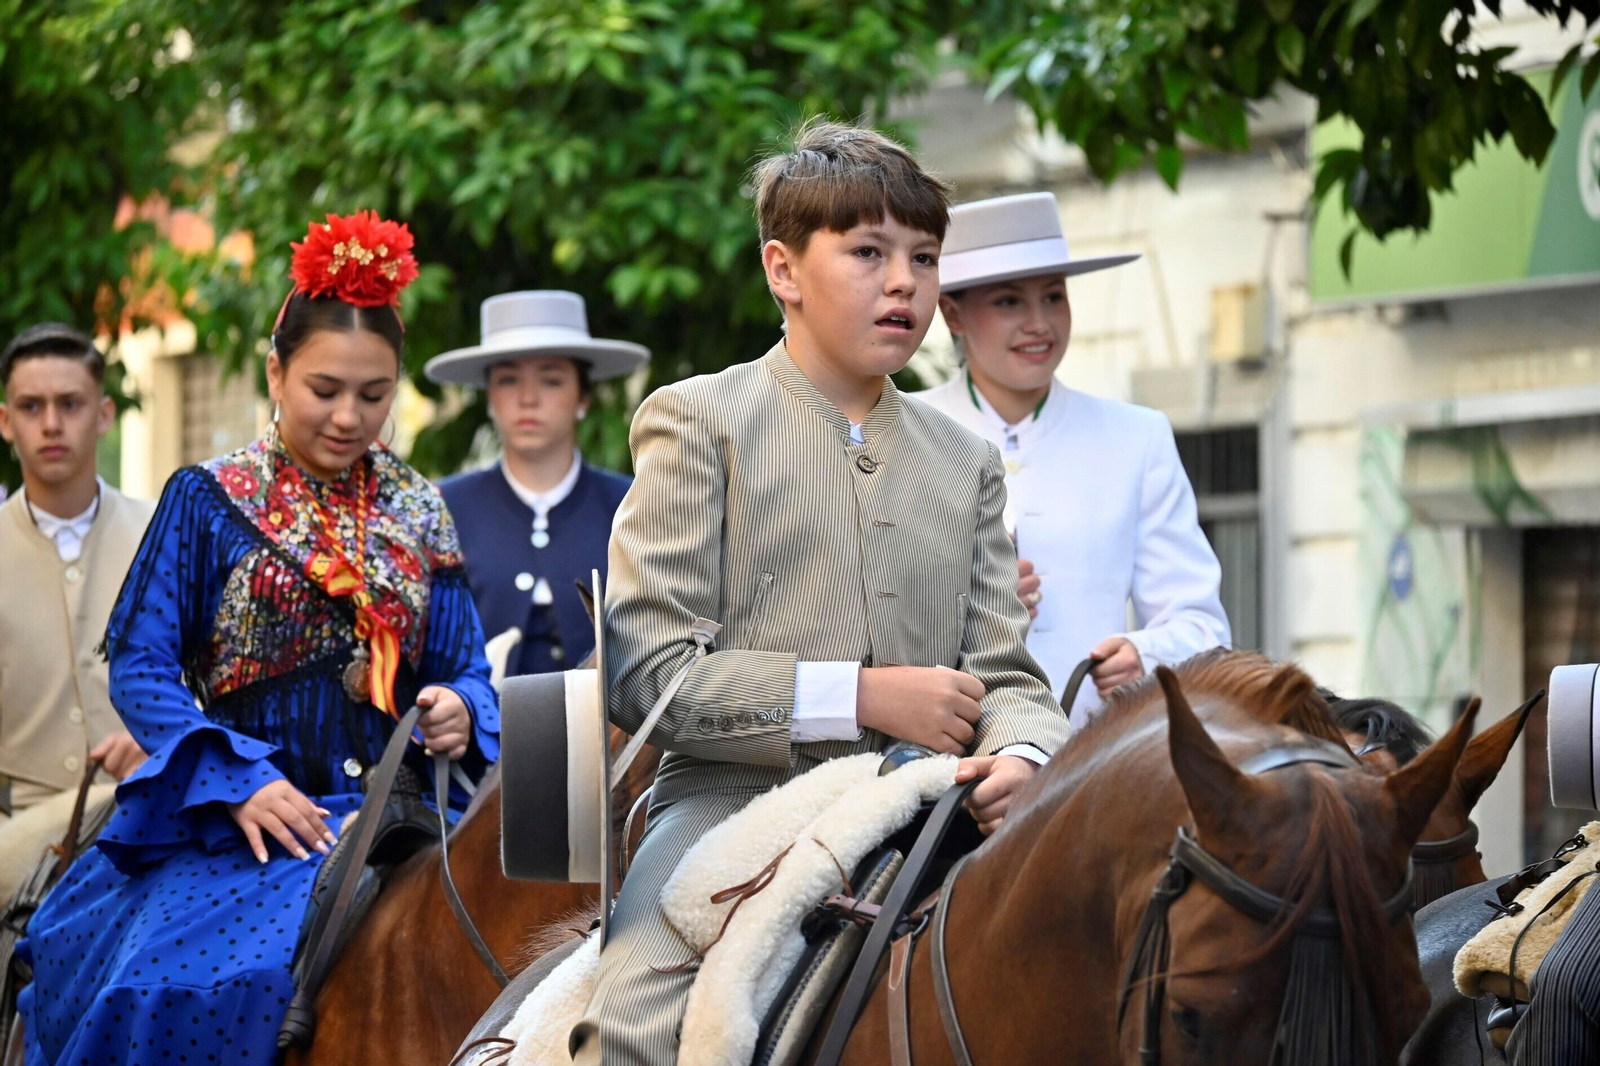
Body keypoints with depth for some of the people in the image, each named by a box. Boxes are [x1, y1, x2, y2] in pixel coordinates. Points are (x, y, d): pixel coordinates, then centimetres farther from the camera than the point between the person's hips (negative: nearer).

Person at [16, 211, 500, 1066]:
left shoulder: (417, 515, 14)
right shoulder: (207, 502, 4)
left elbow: (463, 667, 16)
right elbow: (140, 668, -2)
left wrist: (458, 712, -10)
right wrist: (239, 783, -17)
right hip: (237, 819, -3)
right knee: (193, 981, -29)